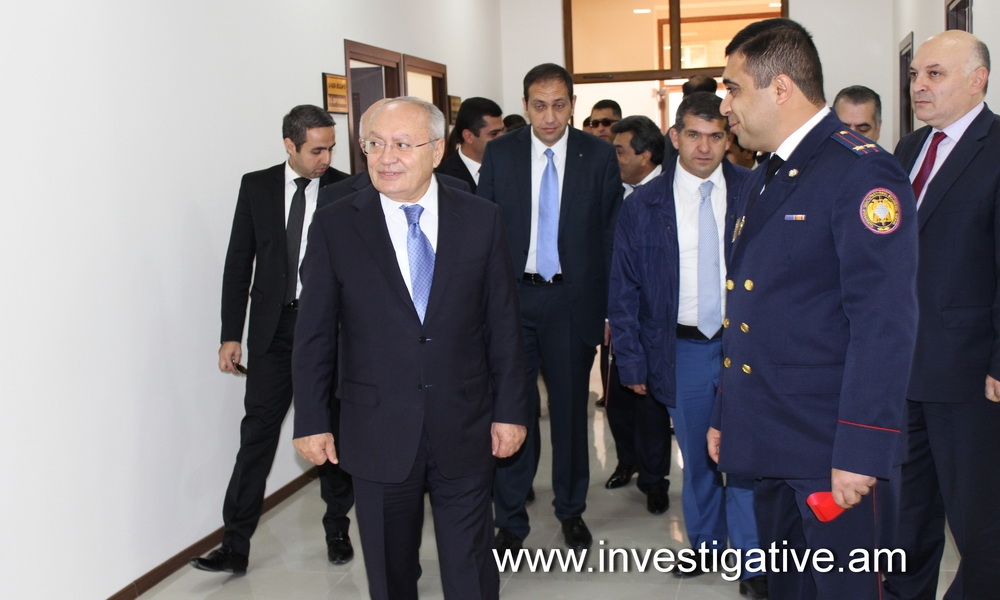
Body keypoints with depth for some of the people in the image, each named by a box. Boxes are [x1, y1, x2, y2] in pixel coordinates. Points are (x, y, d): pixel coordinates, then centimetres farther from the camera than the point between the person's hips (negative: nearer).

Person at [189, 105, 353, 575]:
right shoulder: (256, 186, 2)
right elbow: (239, 262, 3)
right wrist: (231, 334, -1)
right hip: (274, 326, 1)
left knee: (334, 430, 10)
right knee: (258, 430, 1)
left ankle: (337, 529, 27)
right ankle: (235, 545, 7)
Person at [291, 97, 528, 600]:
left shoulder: (481, 220, -2)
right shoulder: (334, 226, -4)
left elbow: (504, 326, 1)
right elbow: (314, 334, 0)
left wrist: (511, 410, 1)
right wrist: (311, 421, -1)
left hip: (465, 429, 0)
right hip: (378, 435, 0)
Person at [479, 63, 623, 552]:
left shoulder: (599, 156, -1)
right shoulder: (499, 154, 2)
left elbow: (611, 233, 0)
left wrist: (610, 306, -3)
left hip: (573, 300, 0)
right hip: (512, 297, 0)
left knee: (571, 410, 12)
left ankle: (571, 510, 31)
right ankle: (510, 520, 19)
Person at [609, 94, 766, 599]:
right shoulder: (642, 207, 0)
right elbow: (624, 292, 3)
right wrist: (633, 362, -2)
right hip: (682, 351, 1)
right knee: (696, 457, 15)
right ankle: (705, 544, 35)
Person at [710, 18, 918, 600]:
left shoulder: (861, 173, -14)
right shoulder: (760, 183, 15)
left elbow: (884, 324, -20)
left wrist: (860, 451, -22)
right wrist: (725, 415, 18)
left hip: (830, 448, -8)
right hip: (769, 441, 8)